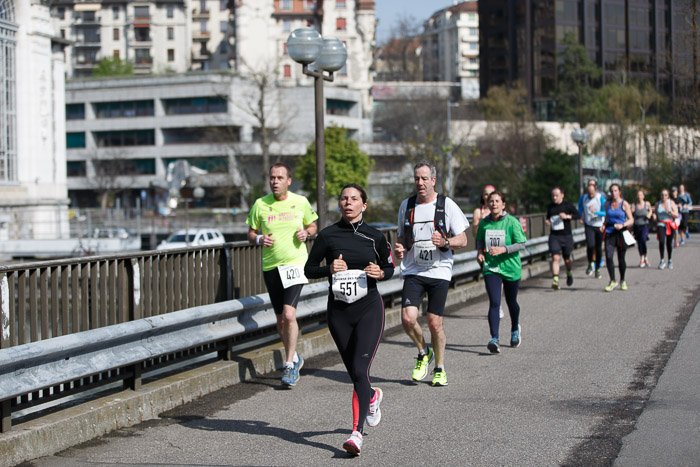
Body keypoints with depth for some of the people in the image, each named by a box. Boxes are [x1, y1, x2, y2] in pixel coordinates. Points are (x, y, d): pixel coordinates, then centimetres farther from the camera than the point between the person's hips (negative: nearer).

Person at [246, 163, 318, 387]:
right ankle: (294, 358, 32)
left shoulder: (300, 202, 1)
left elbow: (312, 226, 15)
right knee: (280, 319, 10)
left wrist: (306, 233, -6)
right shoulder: (260, 204, 2)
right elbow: (251, 233, 10)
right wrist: (259, 239, -11)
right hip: (270, 266, 3)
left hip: (295, 263, -3)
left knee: (289, 314, -18)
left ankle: (290, 365, -9)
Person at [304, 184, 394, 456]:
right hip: (338, 312, 2)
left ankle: (357, 433, -18)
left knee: (359, 371, -15)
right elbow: (309, 269, 4)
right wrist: (329, 268, -15)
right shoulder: (328, 235, 0)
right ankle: (373, 396, 45)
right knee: (354, 373, 10)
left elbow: (389, 267, 14)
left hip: (369, 309, -2)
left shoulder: (374, 237, 2)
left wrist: (381, 273, -8)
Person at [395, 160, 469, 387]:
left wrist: (445, 242, -21)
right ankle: (423, 353, 15)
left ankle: (440, 368, 19)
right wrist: (400, 248, -1)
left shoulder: (447, 205, -2)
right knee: (407, 318, -14)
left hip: (439, 272, -2)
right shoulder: (406, 205, 9)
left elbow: (463, 240, -1)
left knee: (435, 323, -2)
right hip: (413, 272, 2)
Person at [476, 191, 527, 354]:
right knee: (494, 303, -14)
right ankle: (494, 339, -21)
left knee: (511, 301, 16)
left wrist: (503, 249, -23)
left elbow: (521, 244, -10)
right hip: (491, 268, 1)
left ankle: (515, 330, 45)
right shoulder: (484, 223, 1)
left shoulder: (512, 222, -9)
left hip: (511, 267, -1)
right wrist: (480, 252, -3)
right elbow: (479, 240, 17)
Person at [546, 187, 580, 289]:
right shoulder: (550, 207, 9)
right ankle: (555, 280, -19)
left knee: (567, 259, 9)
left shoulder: (568, 205, 0)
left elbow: (577, 215, -2)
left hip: (566, 236, -1)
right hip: (554, 236, 1)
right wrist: (547, 221, 0)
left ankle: (569, 273, 41)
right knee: (555, 257, -15)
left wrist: (567, 216, -19)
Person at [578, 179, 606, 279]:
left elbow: (605, 213, -17)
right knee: (590, 245, -19)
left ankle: (597, 269, 19)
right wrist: (581, 217, 13)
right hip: (589, 225, 1)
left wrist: (596, 212, -32)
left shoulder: (601, 198, -13)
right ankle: (591, 264, 3)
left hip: (599, 226, -1)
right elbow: (580, 207, 18)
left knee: (598, 248, 3)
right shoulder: (583, 198, -5)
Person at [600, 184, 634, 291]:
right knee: (608, 257, -13)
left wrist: (622, 225, -21)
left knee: (621, 259, 5)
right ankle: (613, 282, -5)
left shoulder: (624, 204, -4)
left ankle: (622, 281, 25)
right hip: (609, 232, 3)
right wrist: (604, 225, 4)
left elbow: (631, 220, -4)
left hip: (621, 233, -3)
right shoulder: (607, 203, 8)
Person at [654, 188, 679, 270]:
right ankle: (662, 260, -10)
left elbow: (676, 215, -4)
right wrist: (655, 216, 0)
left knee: (669, 243, 4)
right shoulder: (658, 204, 5)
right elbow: (656, 214, 18)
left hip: (670, 225, 0)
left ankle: (670, 260, 22)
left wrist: (670, 211, -19)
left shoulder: (671, 203, 0)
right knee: (661, 241, -18)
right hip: (661, 224, 0)